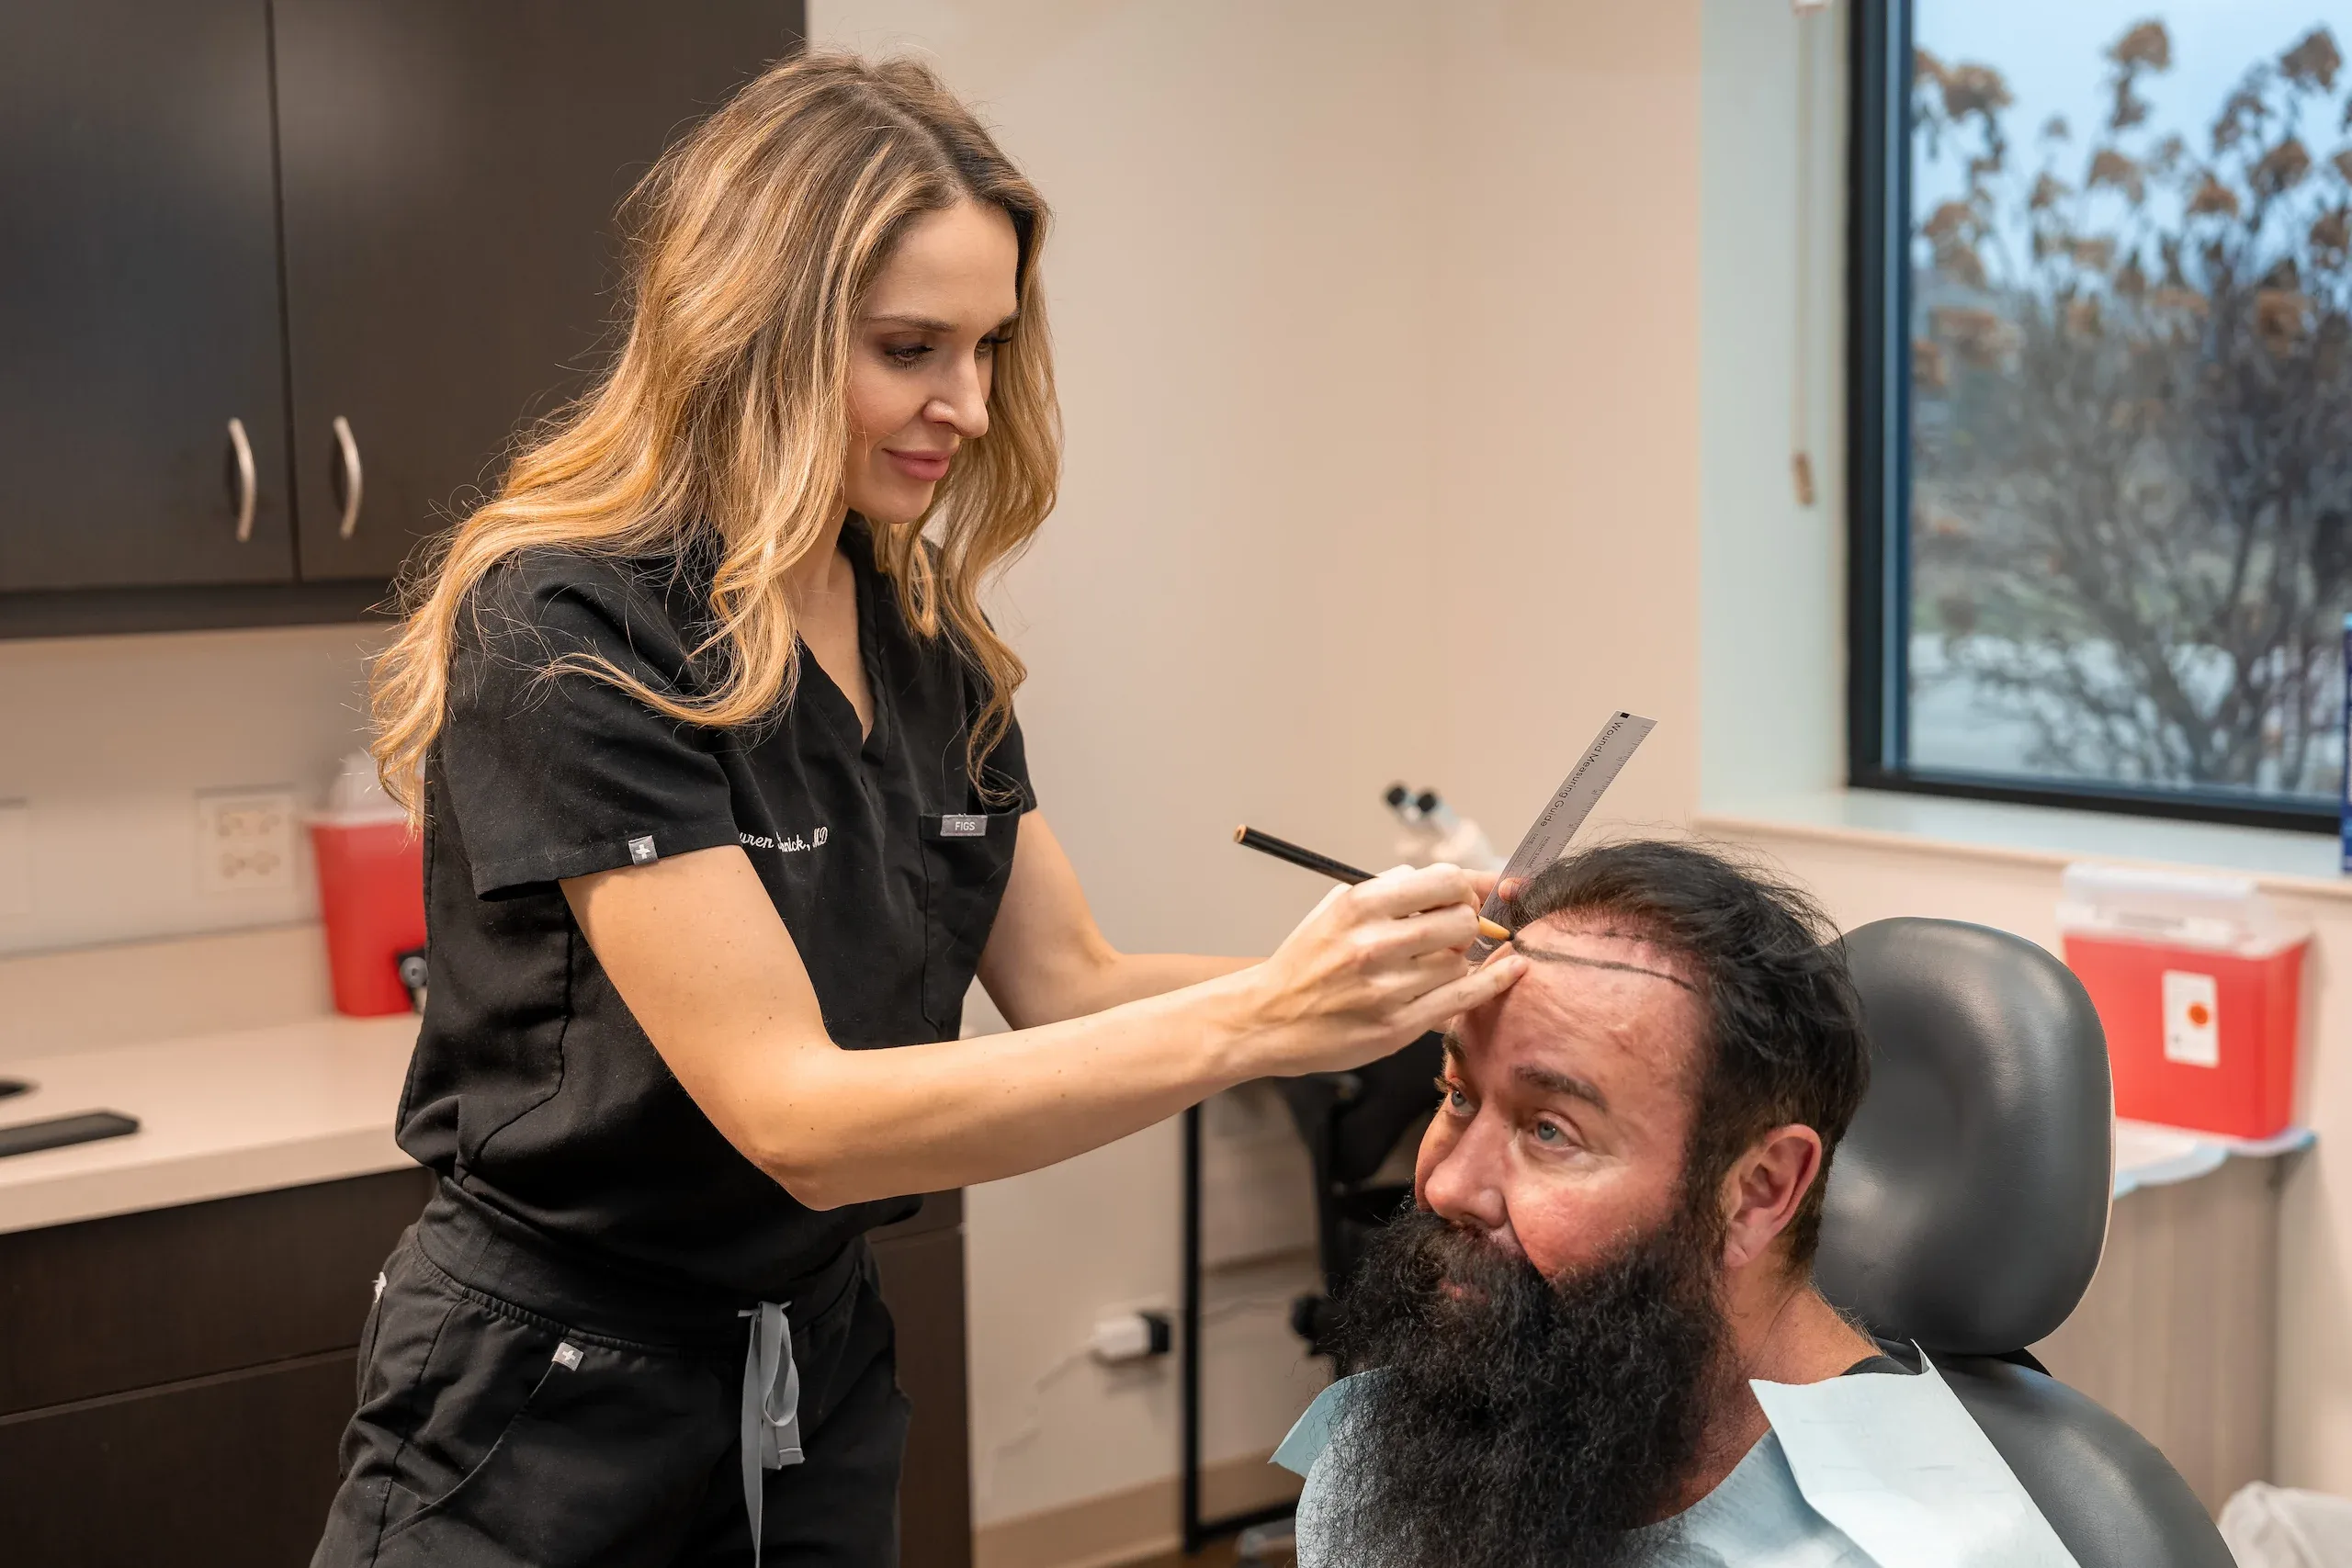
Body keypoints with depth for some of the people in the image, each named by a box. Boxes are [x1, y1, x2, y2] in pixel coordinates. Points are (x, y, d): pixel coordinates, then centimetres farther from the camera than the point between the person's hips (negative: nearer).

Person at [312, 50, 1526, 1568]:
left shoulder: (929, 645, 2)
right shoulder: (565, 635, -21)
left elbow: (1068, 988, 2)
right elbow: (801, 1116, -26)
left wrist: (1366, 970, -15)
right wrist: (1254, 1019, -32)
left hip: (824, 1382, 7)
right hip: (548, 1427, -7)